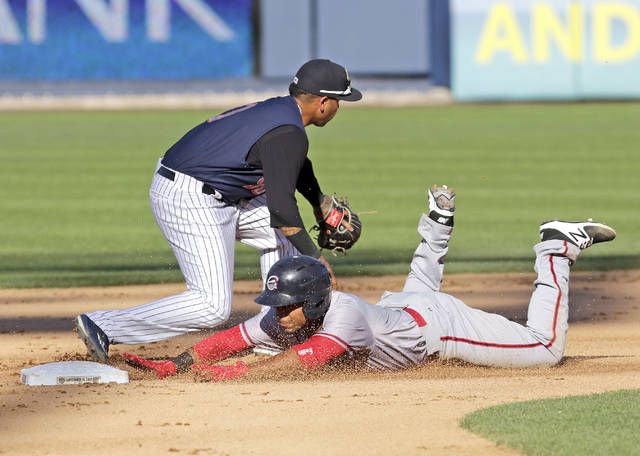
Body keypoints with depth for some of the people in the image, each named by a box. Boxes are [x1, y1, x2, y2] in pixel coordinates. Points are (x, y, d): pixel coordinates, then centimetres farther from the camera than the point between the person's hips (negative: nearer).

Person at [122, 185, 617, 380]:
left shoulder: (343, 315, -44)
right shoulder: (279, 319, -25)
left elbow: (302, 360, -56)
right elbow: (224, 341, -24)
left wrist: (235, 372, -62)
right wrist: (172, 365, -40)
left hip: (437, 324, -7)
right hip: (400, 310, 7)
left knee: (547, 347, 0)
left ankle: (558, 248, 16)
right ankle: (438, 224, 51)